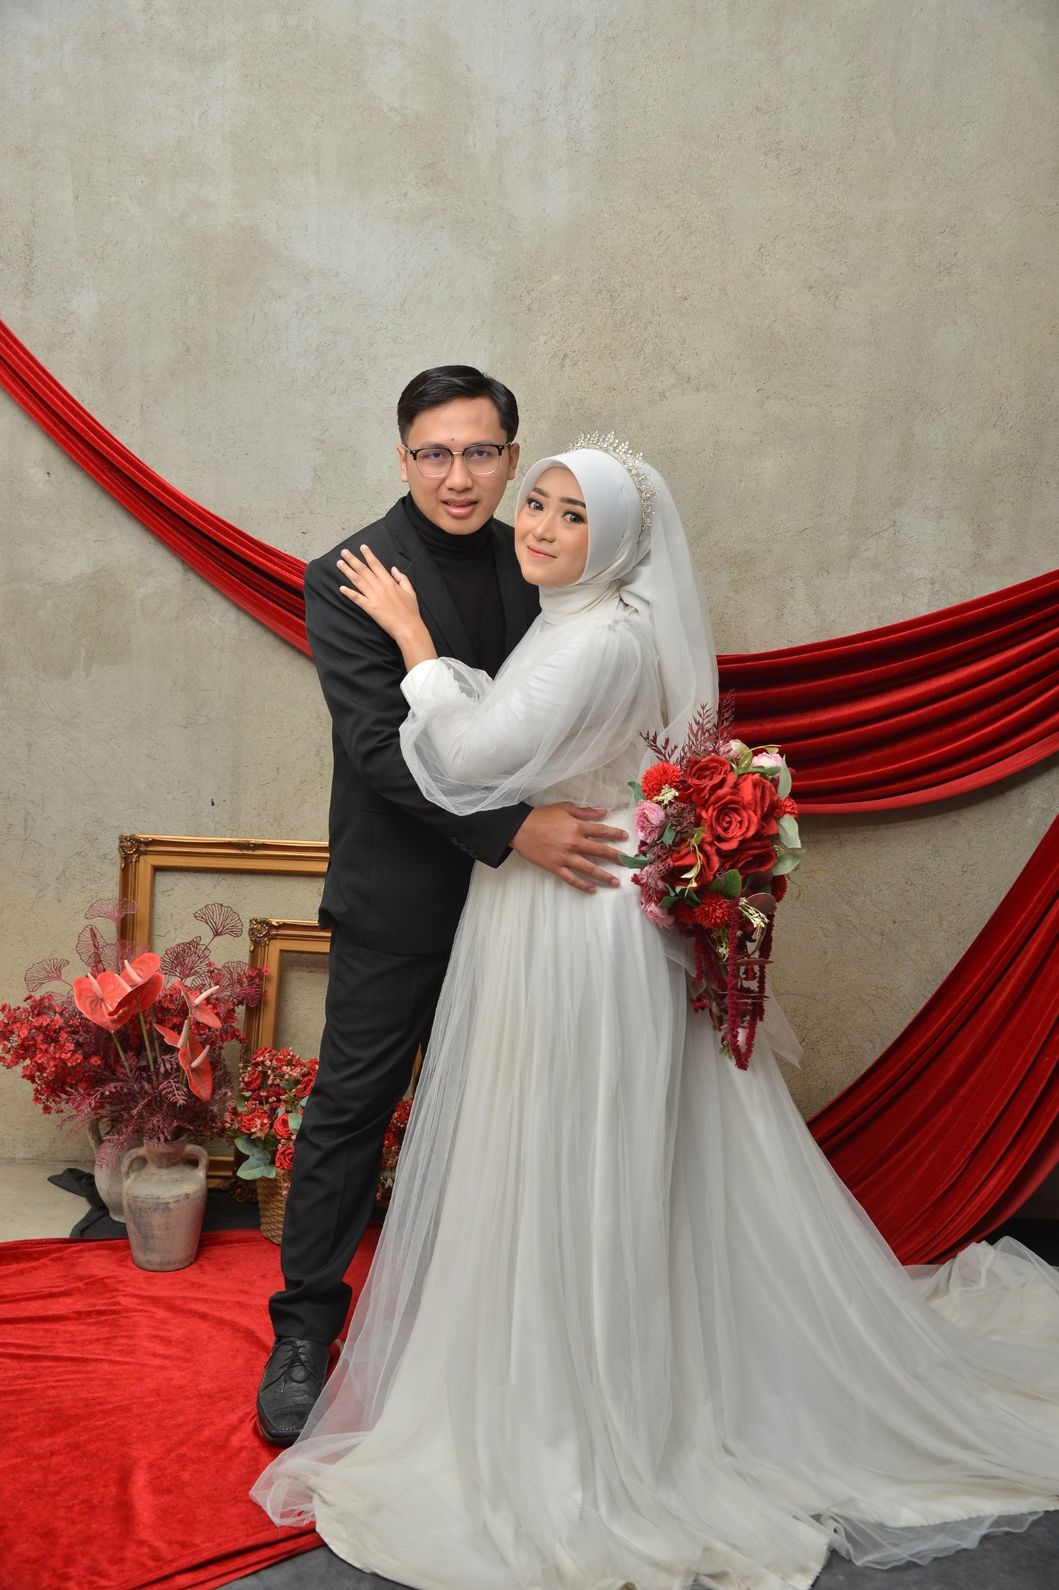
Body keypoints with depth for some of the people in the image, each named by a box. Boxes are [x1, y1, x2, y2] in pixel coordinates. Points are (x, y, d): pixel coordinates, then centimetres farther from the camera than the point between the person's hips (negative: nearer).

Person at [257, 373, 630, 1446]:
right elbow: (380, 743, -23)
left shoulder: (530, 561, 3)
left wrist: (586, 816, -3)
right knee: (351, 1109, 6)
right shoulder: (349, 577, -14)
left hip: (513, 879, 6)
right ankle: (305, 1329, 25)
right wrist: (514, 828, -29)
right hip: (400, 895, -5)